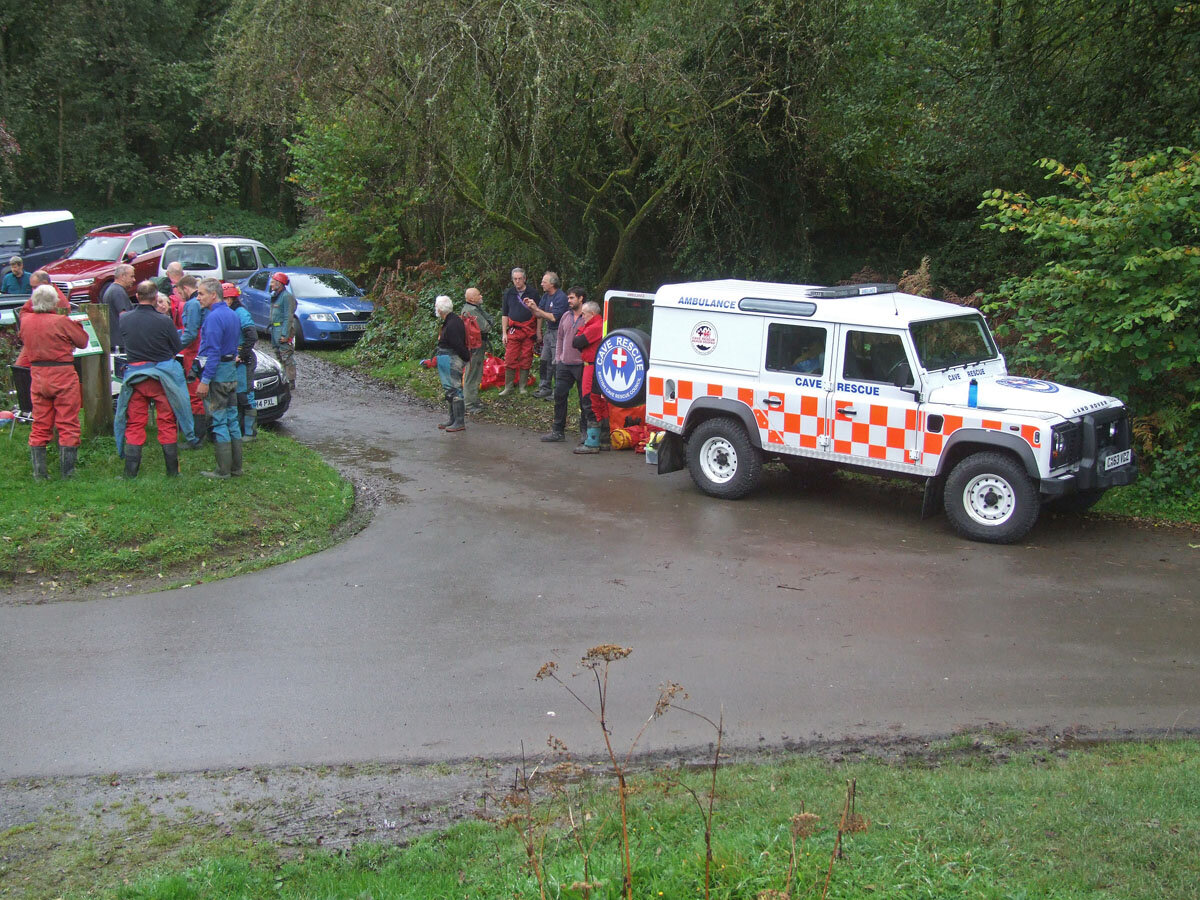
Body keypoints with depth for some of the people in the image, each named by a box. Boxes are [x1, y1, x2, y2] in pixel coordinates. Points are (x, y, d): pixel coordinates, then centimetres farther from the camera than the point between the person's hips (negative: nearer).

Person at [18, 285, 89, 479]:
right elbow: (83, 341, -5)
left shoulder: (25, 321, -2)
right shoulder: (61, 322, -15)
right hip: (63, 375, -5)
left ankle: (39, 473, 12)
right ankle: (67, 471, 4)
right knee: (67, 424, 3)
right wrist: (76, 324, 12)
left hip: (38, 375, 5)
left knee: (39, 426, 11)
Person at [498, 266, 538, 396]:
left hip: (529, 331, -1)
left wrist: (538, 331, 2)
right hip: (513, 330, 1)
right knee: (510, 359, -4)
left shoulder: (533, 293, 5)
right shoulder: (508, 293, 10)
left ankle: (522, 387, 10)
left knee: (526, 359, 1)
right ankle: (508, 387, 2)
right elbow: (504, 315, 12)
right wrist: (504, 333, 4)